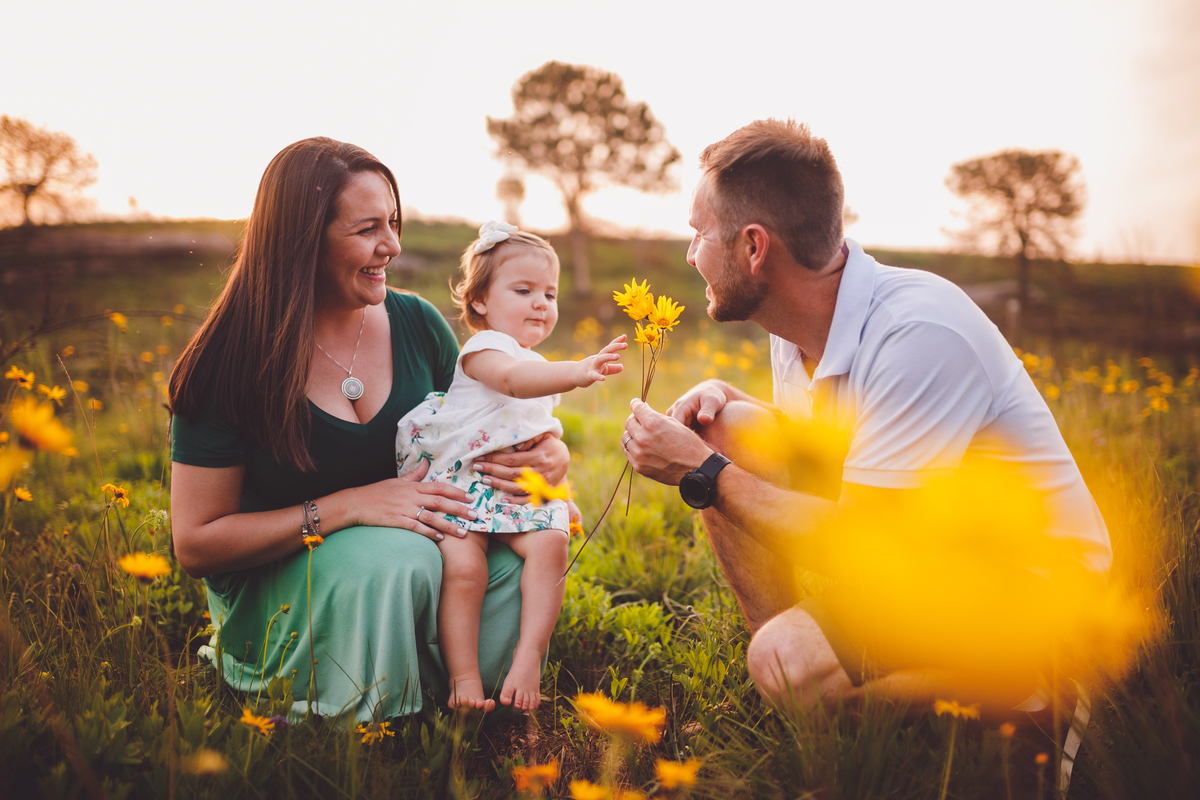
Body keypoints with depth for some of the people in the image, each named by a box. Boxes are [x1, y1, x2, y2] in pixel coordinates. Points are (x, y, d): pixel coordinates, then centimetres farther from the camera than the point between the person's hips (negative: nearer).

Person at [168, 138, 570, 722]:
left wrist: (551, 456, -15)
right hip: (273, 582, -4)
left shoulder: (416, 324, -3)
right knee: (397, 557, -35)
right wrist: (349, 506, -25)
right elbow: (195, 544, -13)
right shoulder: (230, 364, -14)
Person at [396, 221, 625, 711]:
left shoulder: (541, 368, 24)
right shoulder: (483, 348, -4)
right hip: (463, 481, -6)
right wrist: (575, 373, -45)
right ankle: (464, 676, -15)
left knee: (550, 543, -23)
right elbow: (513, 379, -30)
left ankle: (529, 656, -19)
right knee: (463, 566, -27)